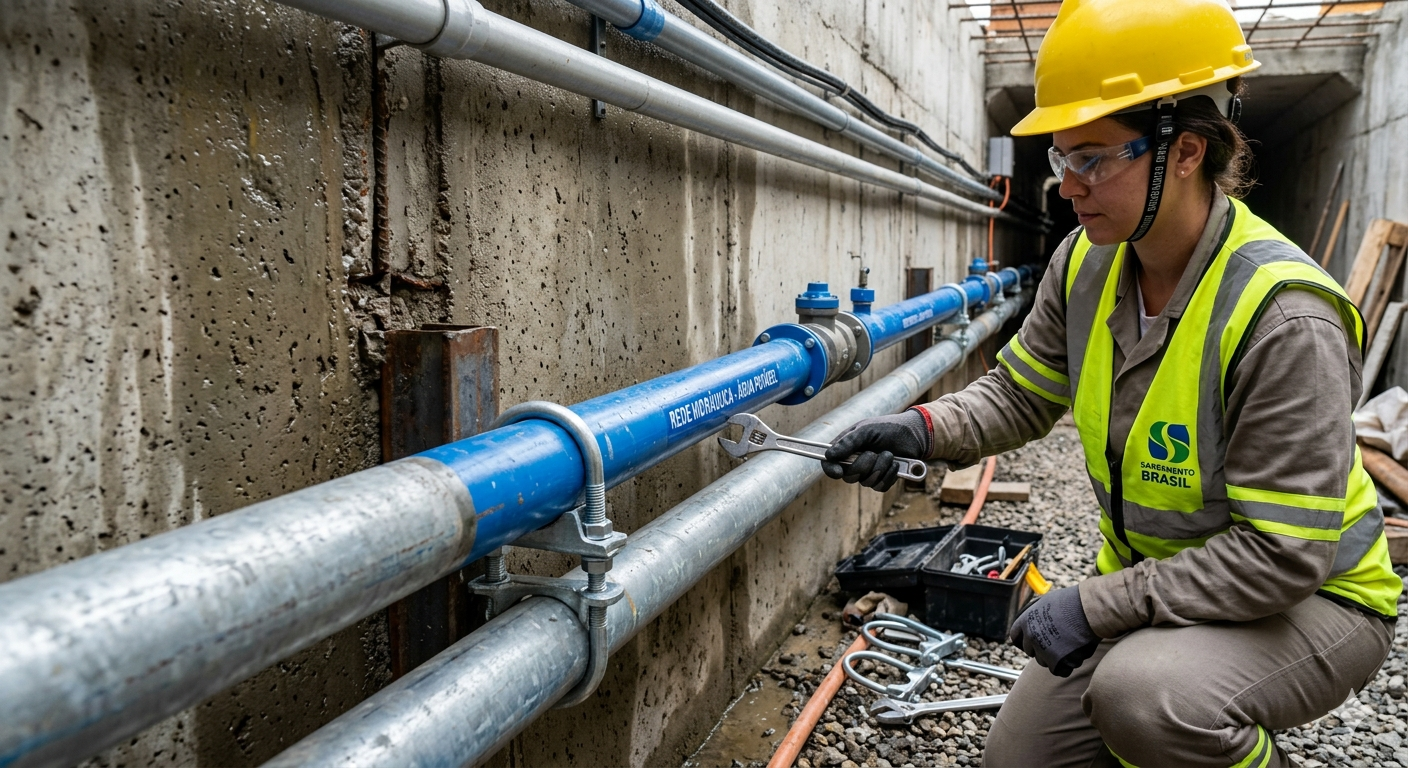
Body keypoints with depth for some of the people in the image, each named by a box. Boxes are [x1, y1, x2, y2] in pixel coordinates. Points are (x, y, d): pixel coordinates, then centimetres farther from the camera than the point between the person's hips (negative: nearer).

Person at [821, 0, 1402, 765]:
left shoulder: (1281, 317, -30)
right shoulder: (1085, 263, -9)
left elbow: (1282, 555, -28)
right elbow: (1020, 395, 1)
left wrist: (1099, 605, -27)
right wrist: (925, 429, -18)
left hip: (1308, 597, -6)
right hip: (1156, 585, 7)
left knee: (1145, 695, -36)